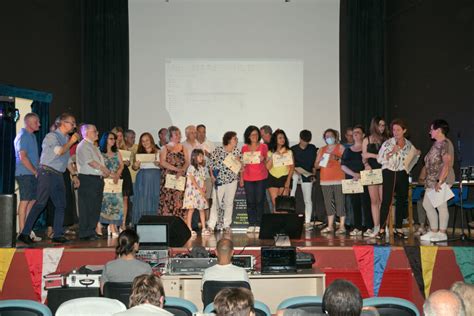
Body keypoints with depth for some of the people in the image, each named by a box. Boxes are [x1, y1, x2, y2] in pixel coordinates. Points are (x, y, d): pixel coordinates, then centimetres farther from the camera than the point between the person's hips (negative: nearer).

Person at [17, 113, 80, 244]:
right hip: (47, 173, -8)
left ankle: (58, 235, 12)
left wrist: (74, 176, 20)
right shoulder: (52, 136, -6)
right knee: (41, 203, -14)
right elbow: (60, 151, -22)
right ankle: (25, 233, -11)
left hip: (58, 175, 8)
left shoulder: (66, 138, 17)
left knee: (61, 205, 6)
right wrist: (71, 142, -9)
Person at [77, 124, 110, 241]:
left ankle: (92, 231, 18)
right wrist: (109, 173, -15)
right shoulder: (83, 146, -7)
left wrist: (108, 173, -2)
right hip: (87, 179, -9)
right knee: (87, 208, -4)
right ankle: (85, 234, 2)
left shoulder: (94, 147, 21)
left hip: (98, 179, 9)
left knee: (96, 207, 10)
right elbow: (92, 163, -16)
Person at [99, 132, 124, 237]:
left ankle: (112, 226, -1)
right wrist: (111, 175, -14)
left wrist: (117, 175, -11)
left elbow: (121, 165, 7)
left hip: (116, 181, 4)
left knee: (116, 202, -5)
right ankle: (113, 228, -10)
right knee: (106, 202, -10)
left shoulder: (117, 153, 17)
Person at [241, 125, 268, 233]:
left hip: (261, 178, -1)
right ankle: (251, 224, 5)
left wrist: (263, 159, -8)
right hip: (248, 178, 1)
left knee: (259, 201, -2)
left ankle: (258, 224, 4)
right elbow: (243, 164, 13)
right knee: (250, 201, 0)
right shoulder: (244, 148, 10)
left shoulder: (263, 147, 5)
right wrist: (241, 178, 8)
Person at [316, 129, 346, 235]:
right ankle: (330, 226, 10)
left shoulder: (340, 148, 6)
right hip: (325, 180, 4)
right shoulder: (321, 150, 17)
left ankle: (342, 226, -5)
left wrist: (337, 158, -16)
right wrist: (320, 161, -4)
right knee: (328, 203, 4)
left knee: (340, 202, -8)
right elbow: (316, 166, 16)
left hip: (338, 179, -4)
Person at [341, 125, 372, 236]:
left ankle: (369, 227, -8)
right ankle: (357, 228, 8)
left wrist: (361, 175, -14)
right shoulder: (348, 150, 16)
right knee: (355, 204, 4)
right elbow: (343, 166, 8)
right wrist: (354, 174, -7)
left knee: (366, 203, -10)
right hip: (351, 181, 4)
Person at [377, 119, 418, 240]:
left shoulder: (408, 144, 9)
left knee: (402, 201, 6)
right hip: (389, 173, -4)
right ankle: (382, 229, -6)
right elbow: (379, 159, -7)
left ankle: (398, 229, 15)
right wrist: (392, 152, -16)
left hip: (403, 174, 4)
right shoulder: (387, 143, -3)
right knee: (386, 200, -11)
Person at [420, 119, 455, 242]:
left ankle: (442, 233, 7)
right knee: (427, 204, 11)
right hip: (432, 181, 10)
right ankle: (433, 231, 18)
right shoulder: (436, 144, 15)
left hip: (442, 180, -10)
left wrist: (440, 181, -25)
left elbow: (447, 164, -21)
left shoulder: (445, 144, -14)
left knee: (441, 206, -3)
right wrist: (427, 179, 17)